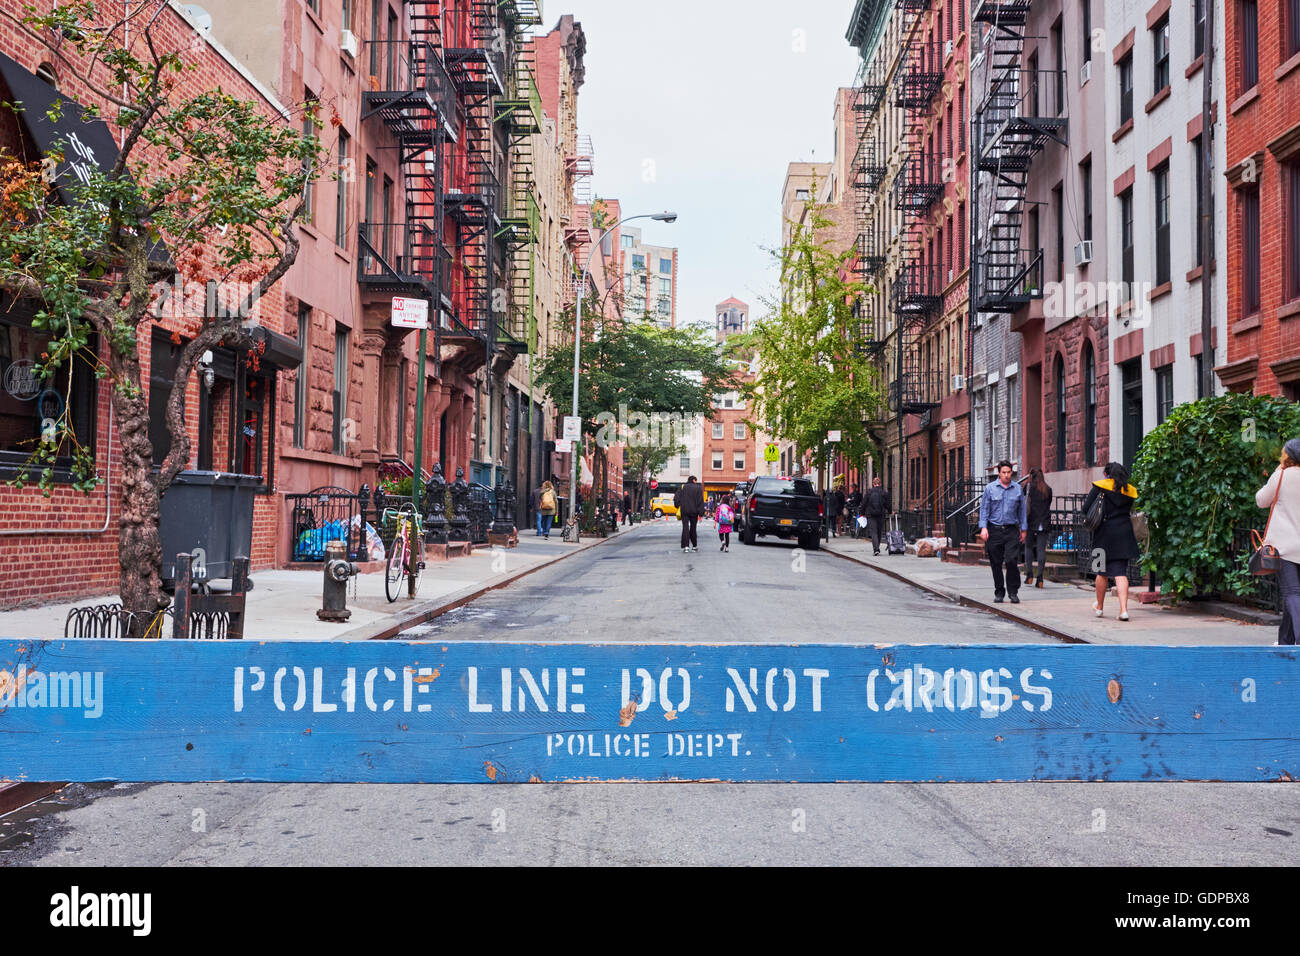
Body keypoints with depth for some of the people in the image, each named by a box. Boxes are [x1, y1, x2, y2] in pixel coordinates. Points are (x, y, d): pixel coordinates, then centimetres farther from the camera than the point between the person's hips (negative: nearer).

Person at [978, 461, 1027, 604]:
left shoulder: (1018, 488, 9)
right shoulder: (990, 488, 3)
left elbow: (1022, 510, 14)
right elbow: (984, 509, 2)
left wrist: (1023, 529, 11)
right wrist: (983, 528, -8)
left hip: (1012, 530, 0)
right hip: (994, 530, 0)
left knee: (1012, 561, -12)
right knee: (996, 563, 4)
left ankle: (1013, 592, 0)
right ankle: (999, 593, 16)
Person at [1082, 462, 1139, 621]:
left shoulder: (1100, 486, -1)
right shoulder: (1130, 490, 9)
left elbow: (1086, 508, -5)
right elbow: (1131, 512, 8)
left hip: (1105, 533, -2)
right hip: (1124, 534, 2)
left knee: (1102, 572, 11)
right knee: (1121, 572, -2)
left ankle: (1099, 607, 26)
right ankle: (1124, 609, -14)